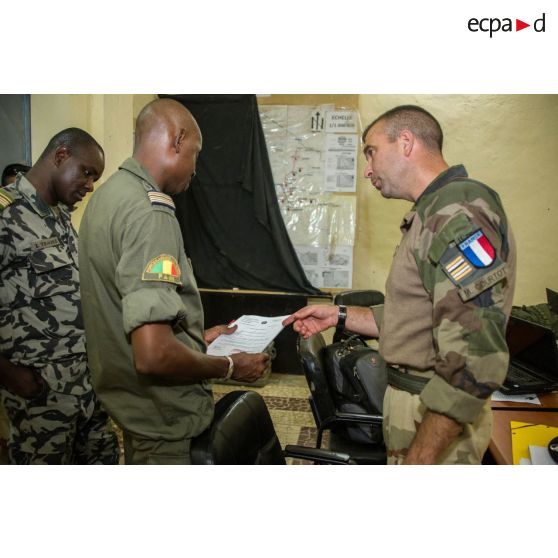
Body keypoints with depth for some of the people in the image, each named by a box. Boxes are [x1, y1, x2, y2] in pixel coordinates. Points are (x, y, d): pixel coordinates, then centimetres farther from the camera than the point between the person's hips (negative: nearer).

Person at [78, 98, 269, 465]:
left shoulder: (110, 193, 6)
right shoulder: (150, 212, -25)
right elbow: (154, 355, -32)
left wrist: (198, 337, 16)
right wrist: (230, 366, -16)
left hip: (130, 404, 9)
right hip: (165, 421, -9)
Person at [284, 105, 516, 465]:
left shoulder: (459, 211, -21)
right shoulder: (437, 211, 11)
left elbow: (475, 359, -27)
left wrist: (419, 459, -24)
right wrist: (340, 316, 11)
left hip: (437, 418, -9)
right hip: (415, 401, 9)